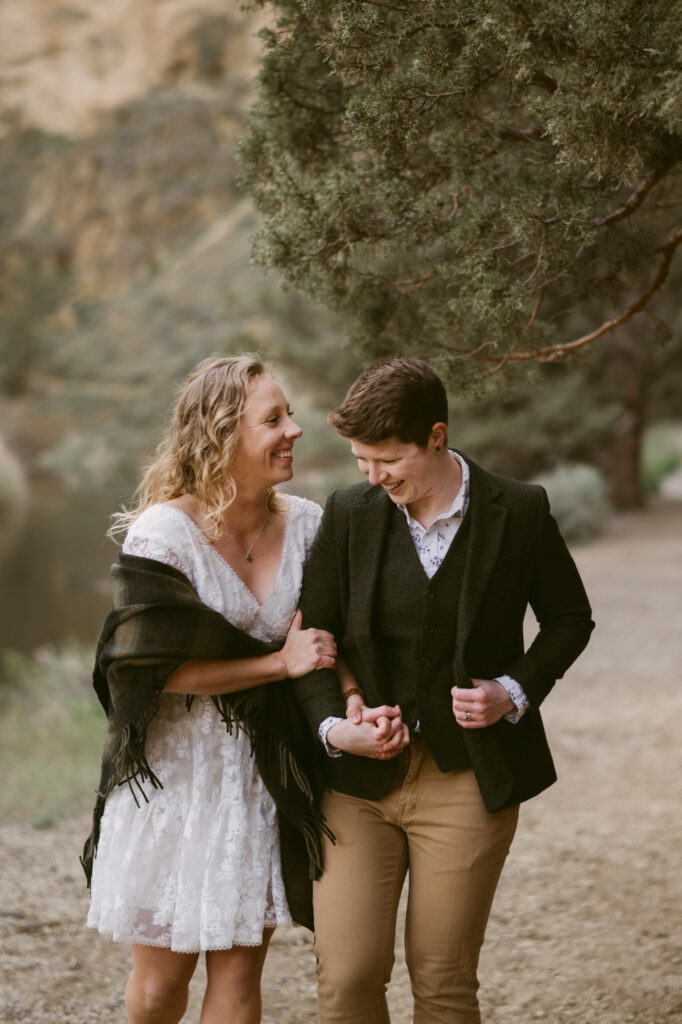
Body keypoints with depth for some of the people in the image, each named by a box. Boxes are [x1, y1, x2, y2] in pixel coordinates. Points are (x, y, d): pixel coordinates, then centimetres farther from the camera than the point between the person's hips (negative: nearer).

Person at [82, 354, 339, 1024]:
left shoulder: (305, 525, 0)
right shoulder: (164, 531, -13)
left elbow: (330, 639, 6)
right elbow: (162, 668, -15)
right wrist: (280, 662, -14)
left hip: (263, 772, 3)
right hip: (174, 773, -3)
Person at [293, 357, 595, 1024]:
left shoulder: (520, 512, -4)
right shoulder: (347, 515, 1)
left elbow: (569, 618, 10)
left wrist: (515, 692, -7)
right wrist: (333, 727, -11)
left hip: (467, 783, -2)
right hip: (359, 777, 2)